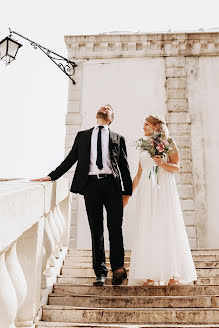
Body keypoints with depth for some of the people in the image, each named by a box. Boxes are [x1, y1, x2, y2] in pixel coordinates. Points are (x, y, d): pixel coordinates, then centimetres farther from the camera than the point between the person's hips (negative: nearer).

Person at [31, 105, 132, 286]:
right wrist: (50, 176, 4)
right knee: (96, 231, 4)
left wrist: (127, 191, 7)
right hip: (91, 184, 1)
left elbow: (124, 167, 13)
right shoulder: (83, 136, 18)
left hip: (112, 185, 0)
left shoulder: (118, 138, 17)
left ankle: (118, 268, 9)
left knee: (116, 229, -3)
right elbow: (70, 160, 14)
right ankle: (100, 273, 11)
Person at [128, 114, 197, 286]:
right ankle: (150, 275, 4)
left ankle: (173, 275, 0)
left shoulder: (168, 143, 6)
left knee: (167, 228, -6)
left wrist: (162, 163, -19)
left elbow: (177, 167, -1)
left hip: (164, 188, -4)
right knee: (147, 230, -1)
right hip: (146, 191, 4)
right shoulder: (144, 147, 19)